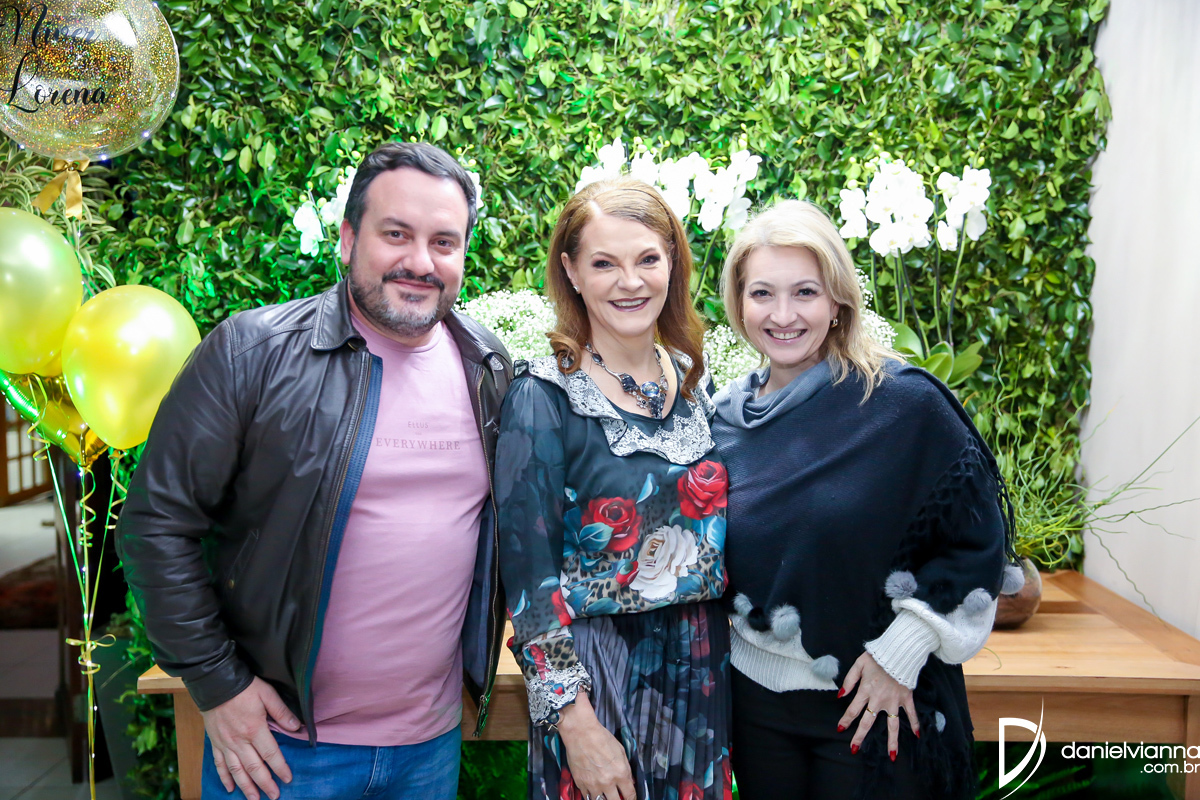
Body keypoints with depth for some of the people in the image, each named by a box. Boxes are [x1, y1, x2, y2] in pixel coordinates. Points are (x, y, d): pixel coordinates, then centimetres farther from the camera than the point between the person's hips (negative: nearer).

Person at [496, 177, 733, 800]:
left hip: (701, 662, 5)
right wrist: (576, 722, -15)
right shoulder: (543, 396, -14)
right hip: (592, 668, -5)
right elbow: (528, 572, -15)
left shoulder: (693, 379, 2)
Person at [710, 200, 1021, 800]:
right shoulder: (727, 414, -1)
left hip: (875, 704, -4)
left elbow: (978, 542, -10)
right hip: (755, 697, 4)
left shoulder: (904, 403, -15)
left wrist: (899, 653, -12)